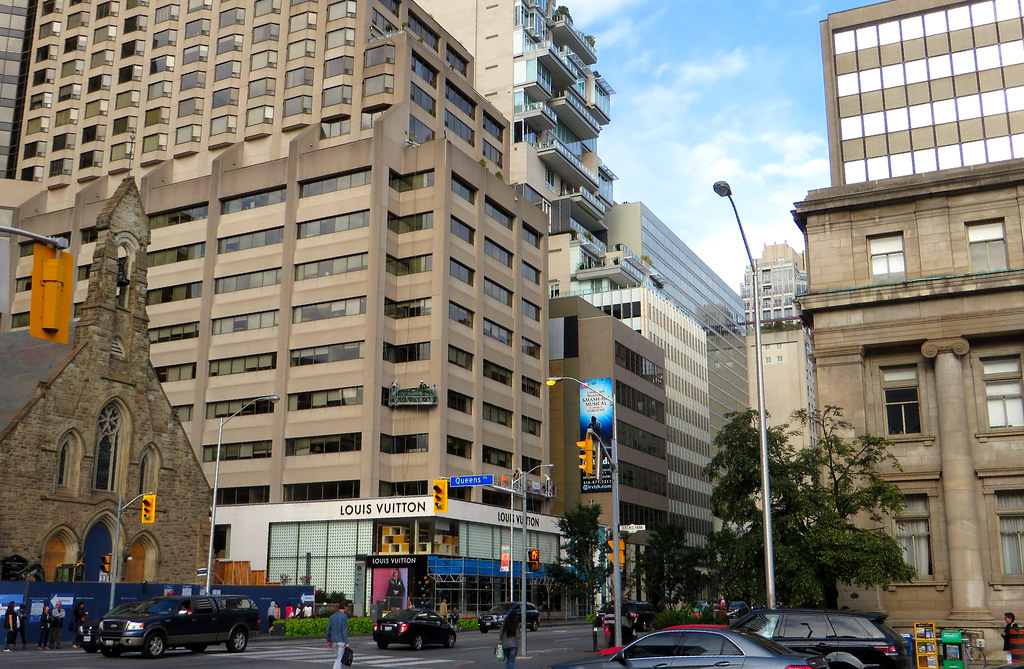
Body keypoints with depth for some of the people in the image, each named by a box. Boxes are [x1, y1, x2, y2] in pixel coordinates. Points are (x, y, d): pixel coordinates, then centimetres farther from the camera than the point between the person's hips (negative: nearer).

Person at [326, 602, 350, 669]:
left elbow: (328, 630, 12)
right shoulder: (344, 616, -8)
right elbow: (344, 630, -15)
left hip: (334, 641, 6)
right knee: (340, 658, -2)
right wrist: (347, 642, -14)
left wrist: (329, 641, 20)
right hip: (341, 641, -6)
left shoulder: (332, 616, 11)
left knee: (338, 657, 19)